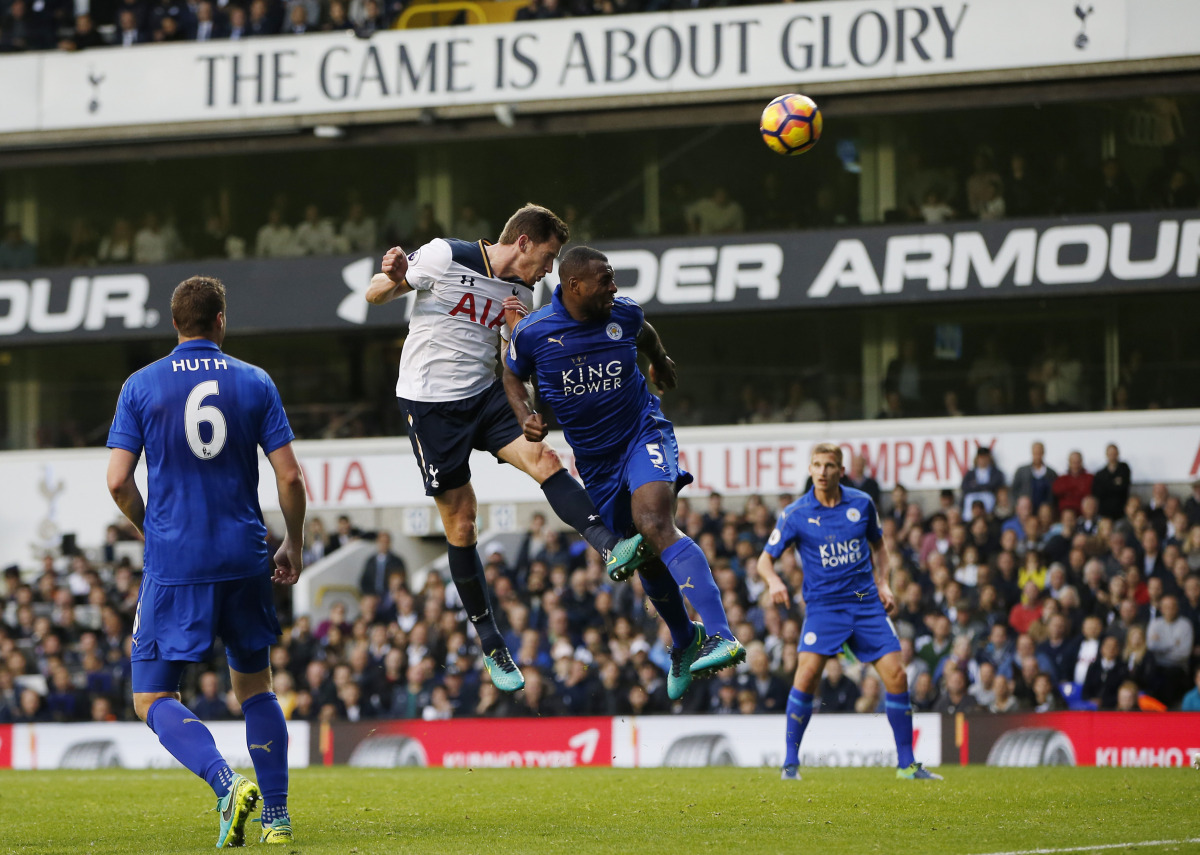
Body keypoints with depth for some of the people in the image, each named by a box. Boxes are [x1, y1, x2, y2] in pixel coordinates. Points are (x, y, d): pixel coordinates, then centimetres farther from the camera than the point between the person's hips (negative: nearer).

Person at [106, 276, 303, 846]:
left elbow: (118, 481, -5)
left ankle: (227, 782, -21)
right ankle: (276, 815, 12)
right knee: (254, 687, 19)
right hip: (244, 561, 2)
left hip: (173, 564, -2)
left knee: (152, 698, 2)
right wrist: (293, 546, 14)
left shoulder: (141, 386, -1)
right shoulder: (254, 383, 2)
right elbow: (289, 477, -1)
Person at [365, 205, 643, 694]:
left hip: (485, 396, 5)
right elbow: (376, 295, -3)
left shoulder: (521, 293, 7)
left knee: (545, 460, -21)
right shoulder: (446, 257, -10)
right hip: (430, 403, -5)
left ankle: (610, 547, -37)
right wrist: (394, 279, -27)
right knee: (461, 522, -1)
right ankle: (490, 645, 8)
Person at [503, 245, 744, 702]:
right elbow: (513, 377, 9)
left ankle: (720, 636, -40)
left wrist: (660, 361, 37)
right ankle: (685, 640, 39)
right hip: (594, 457, 3)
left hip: (643, 434, -3)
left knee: (655, 526, -28)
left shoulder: (624, 314, -8)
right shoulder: (532, 333, -11)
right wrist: (526, 418, -10)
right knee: (644, 558, 11)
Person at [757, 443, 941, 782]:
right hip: (823, 604, -3)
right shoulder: (795, 514, -4)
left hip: (866, 602, 3)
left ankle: (906, 764, 6)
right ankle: (790, 762, -7)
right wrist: (773, 580, -22)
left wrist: (883, 583, 5)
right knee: (806, 674, -20)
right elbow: (765, 558, 0)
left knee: (896, 676, -5)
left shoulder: (861, 503, 4)